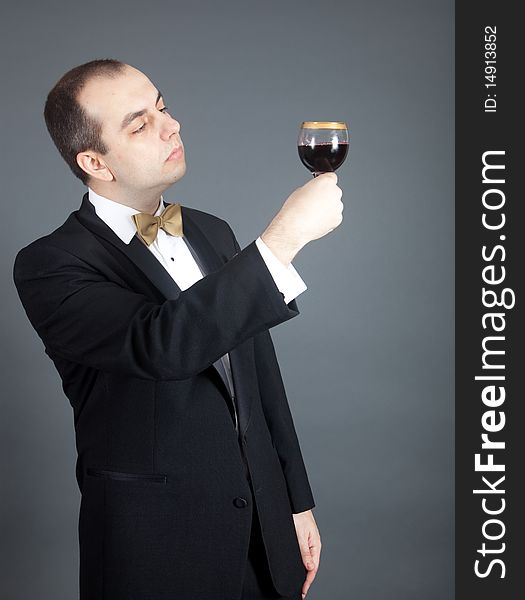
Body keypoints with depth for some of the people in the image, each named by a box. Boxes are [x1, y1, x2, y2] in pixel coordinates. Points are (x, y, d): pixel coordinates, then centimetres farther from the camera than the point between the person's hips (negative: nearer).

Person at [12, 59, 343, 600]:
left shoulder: (212, 233, 7)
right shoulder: (49, 266, -14)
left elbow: (262, 376, 11)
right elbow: (161, 345, -32)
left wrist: (297, 502, 12)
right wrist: (286, 235, -32)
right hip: (157, 554, -5)